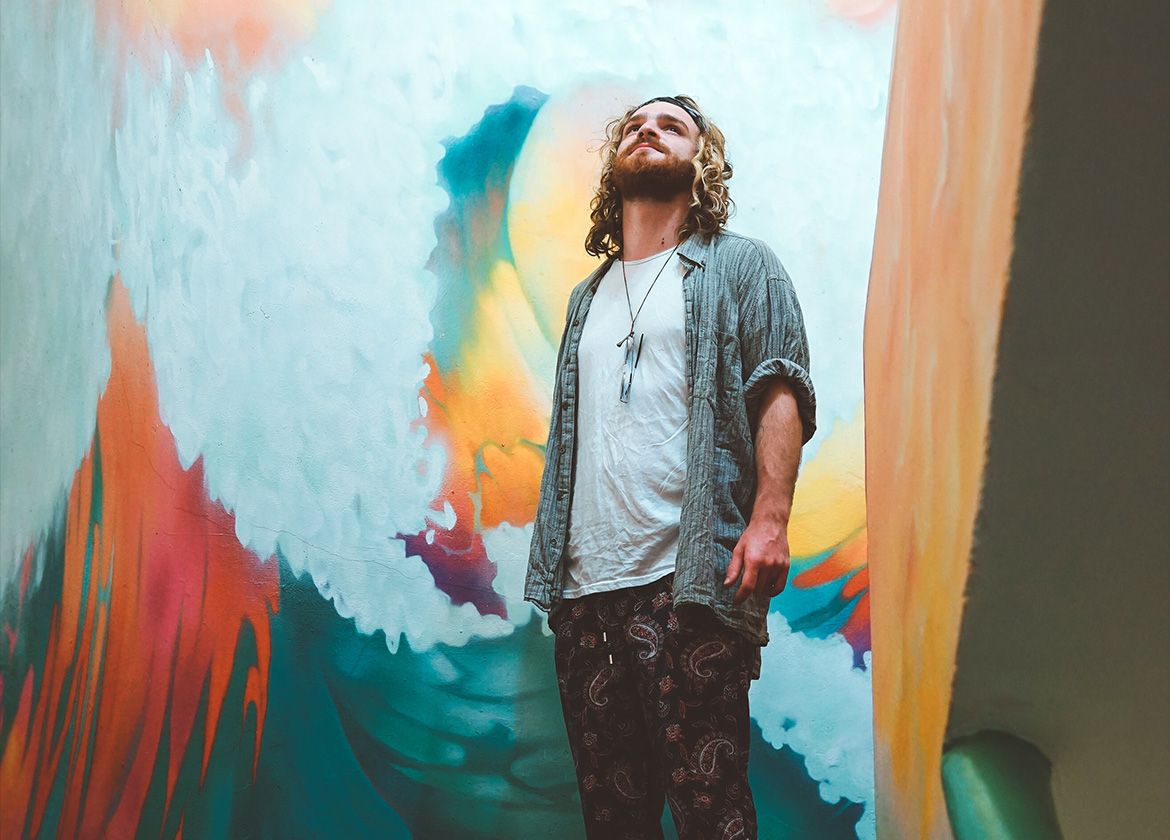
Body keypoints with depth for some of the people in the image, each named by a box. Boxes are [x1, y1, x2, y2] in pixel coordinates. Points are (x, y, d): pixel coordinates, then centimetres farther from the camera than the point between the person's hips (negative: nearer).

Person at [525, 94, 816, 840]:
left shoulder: (741, 267, 10)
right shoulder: (588, 297, 25)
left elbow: (781, 393, -2)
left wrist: (770, 519, -17)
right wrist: (549, 567, 14)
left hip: (688, 580, -5)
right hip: (584, 584, 5)